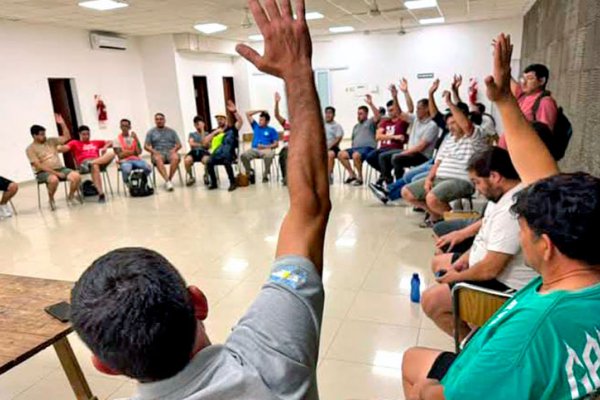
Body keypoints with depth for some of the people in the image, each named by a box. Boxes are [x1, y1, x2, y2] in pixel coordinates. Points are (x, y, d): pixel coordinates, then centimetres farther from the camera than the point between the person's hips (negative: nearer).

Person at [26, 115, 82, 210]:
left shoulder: (51, 141, 13)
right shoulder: (30, 149, -2)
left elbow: (67, 137, 15)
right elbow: (39, 166, -11)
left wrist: (62, 124, 2)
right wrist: (56, 173, -20)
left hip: (60, 168, 4)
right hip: (43, 172, -4)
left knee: (76, 176, -24)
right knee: (54, 179, -40)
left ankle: (70, 197, 0)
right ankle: (51, 199, -10)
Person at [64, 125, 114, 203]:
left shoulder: (95, 142, 32)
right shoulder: (75, 143, 22)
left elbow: (110, 142, 33)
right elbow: (64, 148, 6)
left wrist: (105, 147, 13)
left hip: (100, 161, 3)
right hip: (84, 163, -3)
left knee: (111, 154, -27)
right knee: (95, 166, -41)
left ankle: (91, 164, -44)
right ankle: (101, 194, -49)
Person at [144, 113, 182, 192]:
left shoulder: (171, 131, 20)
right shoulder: (151, 132, 18)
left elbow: (179, 144, 12)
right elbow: (146, 146, 9)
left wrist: (174, 150, -10)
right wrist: (154, 151, -11)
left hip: (170, 152, 1)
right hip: (158, 153, -1)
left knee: (176, 158, -36)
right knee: (158, 159, -39)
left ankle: (169, 179, -32)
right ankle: (167, 181, -47)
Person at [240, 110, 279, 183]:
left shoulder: (272, 130, 12)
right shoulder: (255, 126, 22)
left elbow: (276, 144, 3)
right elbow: (247, 114, 23)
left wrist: (265, 146, -11)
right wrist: (260, 111, 22)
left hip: (266, 149, -3)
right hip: (254, 149, 3)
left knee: (269, 155, -40)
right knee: (243, 155, -30)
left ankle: (265, 175, -17)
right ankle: (250, 173, -7)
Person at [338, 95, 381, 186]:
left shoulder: (370, 122, 7)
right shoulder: (356, 126, 29)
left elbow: (378, 116, -14)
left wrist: (371, 104, -20)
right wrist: (353, 147, 11)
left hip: (368, 148, -7)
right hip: (355, 148, 7)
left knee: (356, 155, -37)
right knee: (341, 154, -14)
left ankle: (360, 178, -20)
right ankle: (352, 175, -5)